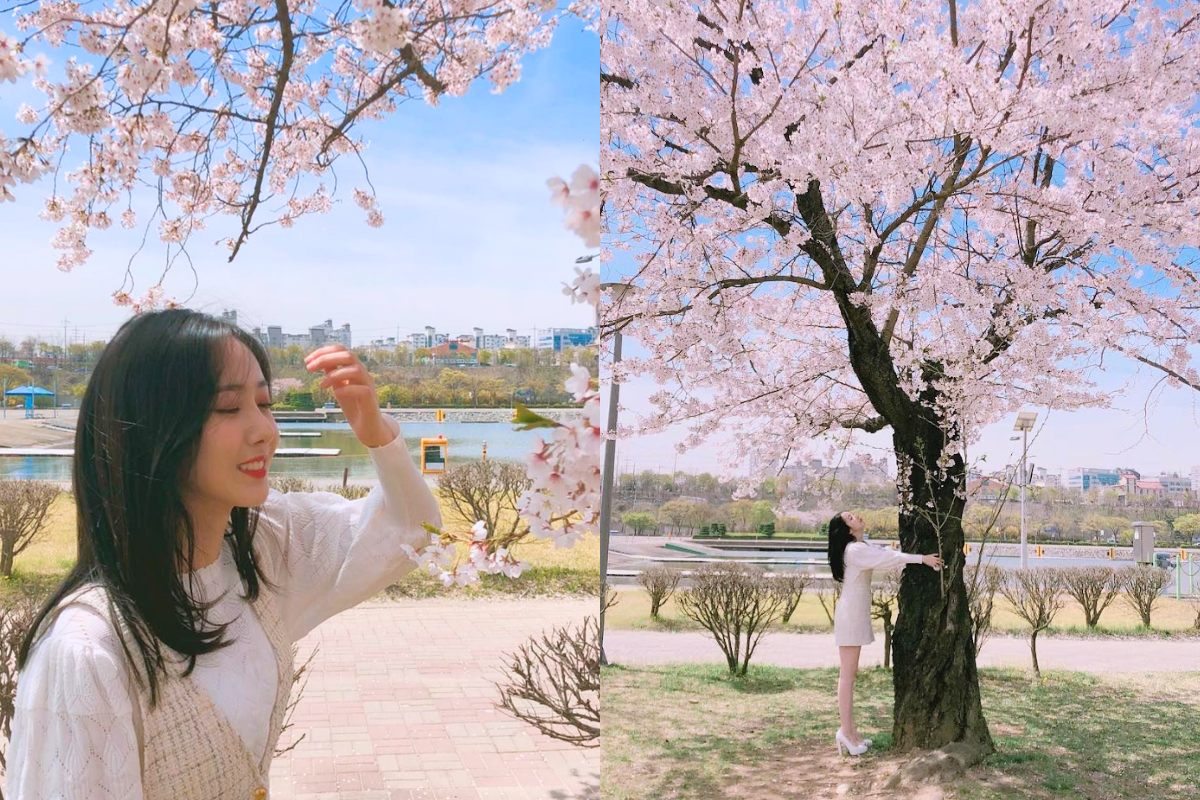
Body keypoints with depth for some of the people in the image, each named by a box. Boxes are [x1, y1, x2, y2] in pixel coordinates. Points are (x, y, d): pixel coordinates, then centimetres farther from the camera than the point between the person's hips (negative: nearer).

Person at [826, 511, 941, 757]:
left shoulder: (861, 548, 16)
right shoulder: (855, 550, -16)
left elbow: (886, 555, 14)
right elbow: (889, 558, -21)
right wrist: (921, 558, -19)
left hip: (856, 614, 10)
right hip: (850, 614, -10)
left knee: (849, 674, 11)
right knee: (848, 675, -7)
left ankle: (849, 731, 15)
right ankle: (846, 731, -4)